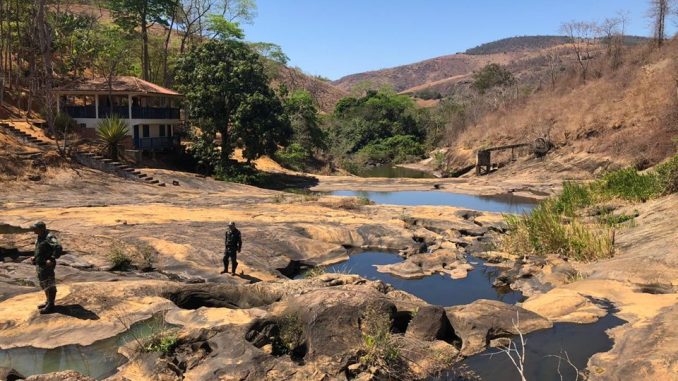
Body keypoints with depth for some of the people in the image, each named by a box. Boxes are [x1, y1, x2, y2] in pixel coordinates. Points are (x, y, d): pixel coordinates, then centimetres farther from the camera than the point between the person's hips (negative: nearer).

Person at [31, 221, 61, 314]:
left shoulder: (49, 237, -20)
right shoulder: (40, 237, 11)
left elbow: (58, 247, -32)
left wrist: (51, 259, -32)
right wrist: (35, 257, 14)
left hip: (46, 265, -10)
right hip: (40, 264, 10)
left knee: (49, 284, -3)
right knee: (44, 284, 19)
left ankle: (51, 305, 4)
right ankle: (48, 302, 31)